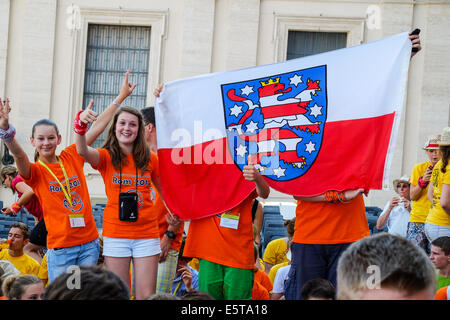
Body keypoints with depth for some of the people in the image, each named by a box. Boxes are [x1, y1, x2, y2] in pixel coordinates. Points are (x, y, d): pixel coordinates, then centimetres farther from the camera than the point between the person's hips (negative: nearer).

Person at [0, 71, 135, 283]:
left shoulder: (71, 156, 8)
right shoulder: (35, 171, -2)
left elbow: (98, 127, 10)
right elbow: (19, 154, -24)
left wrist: (121, 97, 12)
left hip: (89, 243, 3)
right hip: (60, 247, -3)